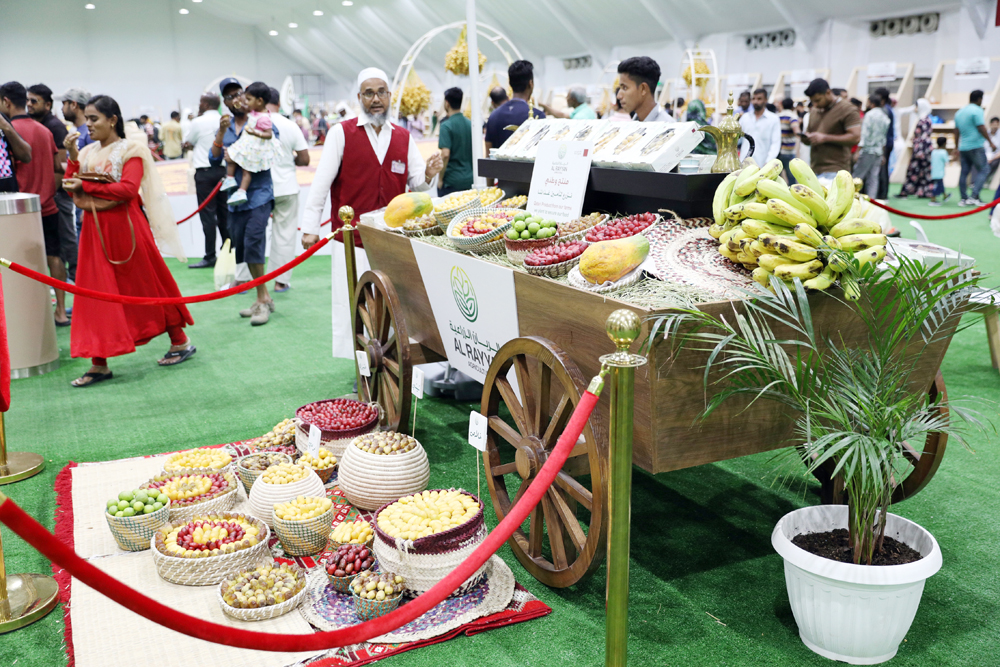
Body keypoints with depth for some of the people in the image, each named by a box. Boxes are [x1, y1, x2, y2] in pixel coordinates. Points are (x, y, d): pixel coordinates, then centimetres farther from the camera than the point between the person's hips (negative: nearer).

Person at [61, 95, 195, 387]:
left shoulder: (130, 149, -5)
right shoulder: (88, 152, 13)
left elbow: (128, 189, -19)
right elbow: (72, 188, 6)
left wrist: (86, 186, -18)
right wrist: (72, 157, -5)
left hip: (125, 226, -6)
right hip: (96, 229, 6)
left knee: (148, 286, 4)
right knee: (97, 293, 4)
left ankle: (180, 342, 20)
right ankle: (99, 363, 9)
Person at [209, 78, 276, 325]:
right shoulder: (224, 127, 12)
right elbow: (213, 159, 3)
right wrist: (221, 133, -10)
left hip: (258, 193, -6)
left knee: (253, 244, -16)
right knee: (240, 247, 8)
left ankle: (262, 300, -5)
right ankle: (264, 298, 19)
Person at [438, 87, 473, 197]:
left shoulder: (446, 125, -11)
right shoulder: (470, 124, 8)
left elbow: (445, 154, -20)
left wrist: (440, 178, -11)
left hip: (451, 181, -6)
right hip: (469, 179, 6)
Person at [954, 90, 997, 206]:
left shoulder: (959, 112, 16)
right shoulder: (977, 110, -9)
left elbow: (957, 132, 19)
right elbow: (981, 128, -14)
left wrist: (957, 148, 25)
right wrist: (991, 142, -8)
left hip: (963, 147, 8)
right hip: (976, 146, -8)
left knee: (964, 172, 7)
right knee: (982, 171, -4)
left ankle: (963, 199, 7)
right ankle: (974, 196, -15)